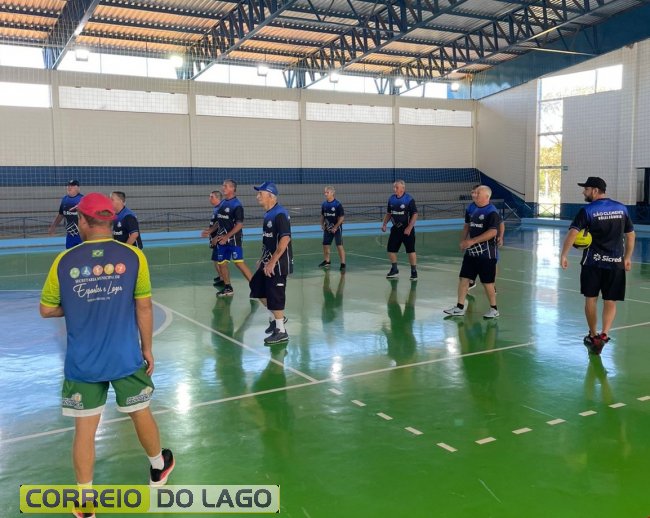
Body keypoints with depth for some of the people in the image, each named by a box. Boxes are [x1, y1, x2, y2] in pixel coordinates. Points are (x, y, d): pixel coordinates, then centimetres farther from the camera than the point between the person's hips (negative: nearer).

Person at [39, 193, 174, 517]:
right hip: (126, 357, 0)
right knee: (140, 414, 19)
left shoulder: (64, 261, -6)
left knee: (84, 429, 9)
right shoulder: (132, 256, -8)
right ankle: (158, 468, 42)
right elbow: (144, 308, -4)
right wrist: (147, 348, 6)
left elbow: (47, 310, 4)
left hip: (81, 363, 0)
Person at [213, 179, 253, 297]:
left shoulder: (237, 205, -12)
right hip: (222, 239, 8)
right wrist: (215, 234, 16)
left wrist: (227, 236, -20)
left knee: (239, 263, -14)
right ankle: (228, 288, 23)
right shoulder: (222, 203, 12)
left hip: (233, 239, -8)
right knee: (221, 263, 10)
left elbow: (239, 224, -17)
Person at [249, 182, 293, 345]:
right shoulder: (269, 214, 11)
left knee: (275, 296, -3)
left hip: (278, 264, -10)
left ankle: (281, 331, 10)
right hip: (268, 261, 10)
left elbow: (285, 239, -26)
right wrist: (263, 259, 21)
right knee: (257, 288, 16)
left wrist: (272, 262, -26)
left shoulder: (280, 214, -18)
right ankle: (274, 318, 31)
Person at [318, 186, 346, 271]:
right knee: (325, 245, 12)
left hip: (336, 228, -6)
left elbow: (342, 217, -13)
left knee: (339, 246, -7)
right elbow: (322, 216, 16)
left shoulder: (337, 204, -13)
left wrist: (335, 227, -17)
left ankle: (343, 264, -2)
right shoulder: (324, 204, 4)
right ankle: (326, 261, 29)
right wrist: (322, 224, 1)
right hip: (327, 228, 6)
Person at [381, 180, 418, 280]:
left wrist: (409, 228, -19)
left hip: (407, 229, -6)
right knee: (391, 249, 7)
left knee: (410, 250, -2)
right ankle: (394, 270, 23)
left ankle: (414, 272, 8)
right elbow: (389, 213, 15)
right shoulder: (391, 199, 4)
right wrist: (384, 224, 3)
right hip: (395, 228, 6)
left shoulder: (409, 199, -13)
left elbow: (415, 214, -13)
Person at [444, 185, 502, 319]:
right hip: (471, 252, 8)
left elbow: (492, 232, -23)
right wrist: (466, 240, 7)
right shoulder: (474, 210, 13)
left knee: (487, 282, 1)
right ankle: (460, 308, 12)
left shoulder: (492, 212, -13)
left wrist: (472, 241, -25)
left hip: (486, 254, -8)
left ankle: (494, 309, 18)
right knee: (463, 278, 5)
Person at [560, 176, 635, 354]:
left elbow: (572, 233, -18)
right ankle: (604, 334, -11)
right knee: (610, 301, 7)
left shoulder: (587, 211, -8)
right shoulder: (622, 208, 6)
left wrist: (563, 256, -14)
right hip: (615, 262, 3)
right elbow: (631, 235, 10)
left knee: (591, 299, 12)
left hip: (593, 261, -3)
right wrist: (627, 258, 18)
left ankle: (593, 336, 21)